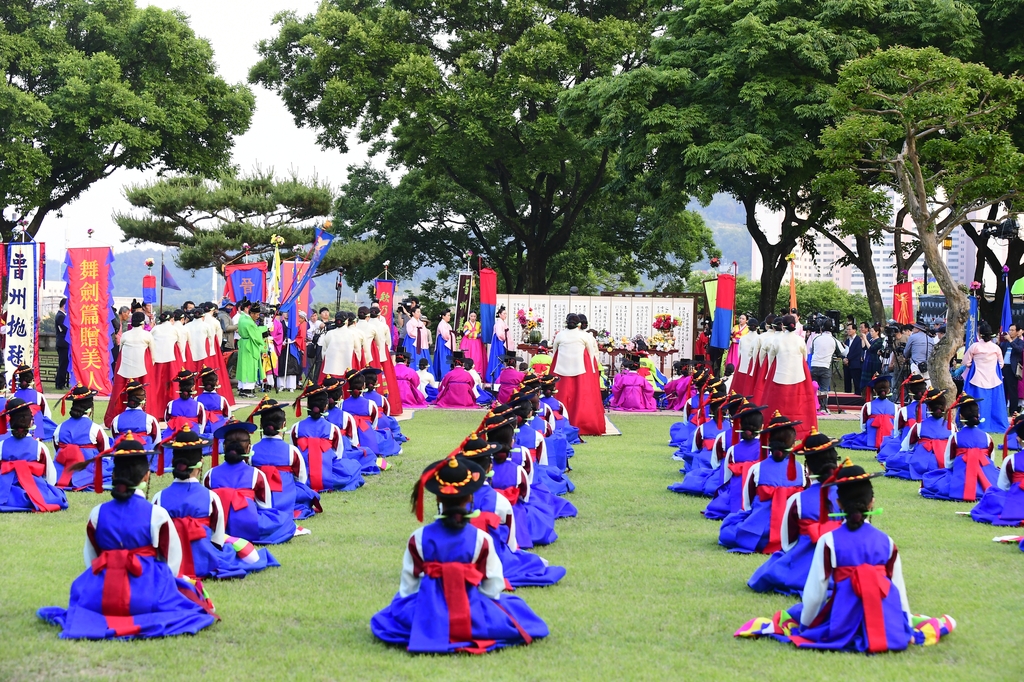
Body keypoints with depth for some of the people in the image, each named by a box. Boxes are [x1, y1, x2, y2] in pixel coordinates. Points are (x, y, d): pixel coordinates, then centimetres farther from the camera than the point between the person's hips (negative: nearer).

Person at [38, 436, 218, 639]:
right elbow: (172, 562, 2)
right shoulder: (157, 515, -6)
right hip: (148, 594, -3)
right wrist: (158, 585, 19)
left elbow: (91, 560, 13)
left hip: (100, 596, 3)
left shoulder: (97, 514, 4)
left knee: (82, 589, 36)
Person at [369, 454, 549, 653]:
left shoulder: (418, 539, -6)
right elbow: (493, 587, -5)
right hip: (474, 617, 0)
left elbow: (408, 586, 0)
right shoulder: (481, 539, -9)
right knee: (515, 607, 23)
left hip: (427, 615, 1)